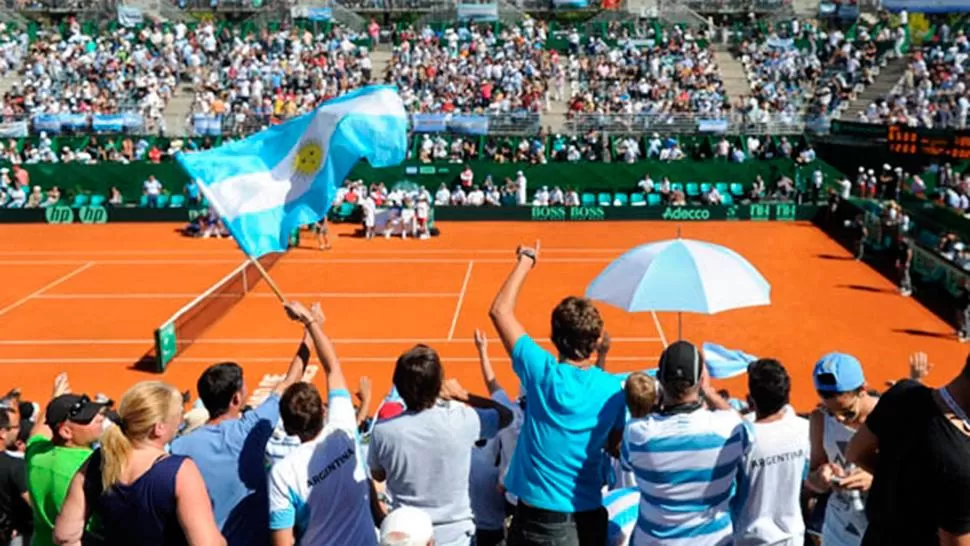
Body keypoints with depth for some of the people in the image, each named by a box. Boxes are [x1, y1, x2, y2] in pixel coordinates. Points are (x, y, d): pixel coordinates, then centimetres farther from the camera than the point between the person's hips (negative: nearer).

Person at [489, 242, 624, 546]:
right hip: (589, 518, 3)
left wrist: (526, 261, 4)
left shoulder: (543, 373, -15)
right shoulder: (613, 391, -7)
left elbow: (499, 309, -7)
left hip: (539, 519, -3)